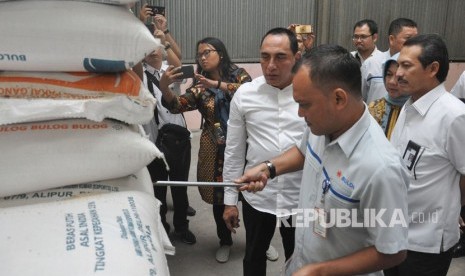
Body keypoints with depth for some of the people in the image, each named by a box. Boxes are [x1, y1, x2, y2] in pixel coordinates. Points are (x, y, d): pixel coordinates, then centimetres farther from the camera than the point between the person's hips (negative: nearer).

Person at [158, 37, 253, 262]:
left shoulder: (238, 74, 0)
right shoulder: (200, 86, 2)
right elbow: (177, 105, -13)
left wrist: (217, 84, -27)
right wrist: (164, 88, -33)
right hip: (215, 149, 2)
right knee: (219, 197, 10)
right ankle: (225, 241, 33)